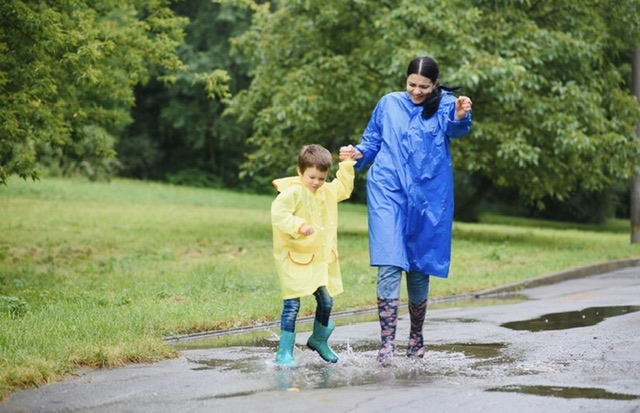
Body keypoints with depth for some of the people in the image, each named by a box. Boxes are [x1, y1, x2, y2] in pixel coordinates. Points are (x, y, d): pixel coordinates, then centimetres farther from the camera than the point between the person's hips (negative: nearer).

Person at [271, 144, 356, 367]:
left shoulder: (327, 191, 12)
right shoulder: (293, 192, -14)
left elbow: (344, 189, 31)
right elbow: (278, 212, -25)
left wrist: (347, 165, 22)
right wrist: (299, 226, -35)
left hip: (321, 258, 8)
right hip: (294, 257, -8)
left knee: (326, 300, 13)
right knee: (292, 304, -9)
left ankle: (318, 340, 36)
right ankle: (284, 352, -4)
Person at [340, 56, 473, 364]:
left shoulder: (445, 105, 2)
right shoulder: (389, 104, 10)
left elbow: (455, 129, -18)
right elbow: (372, 141, 16)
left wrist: (460, 117, -41)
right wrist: (358, 154, -5)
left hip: (428, 194, 0)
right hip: (387, 189, 0)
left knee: (420, 267, 9)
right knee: (389, 263, -13)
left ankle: (416, 336, 28)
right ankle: (387, 341, -14)